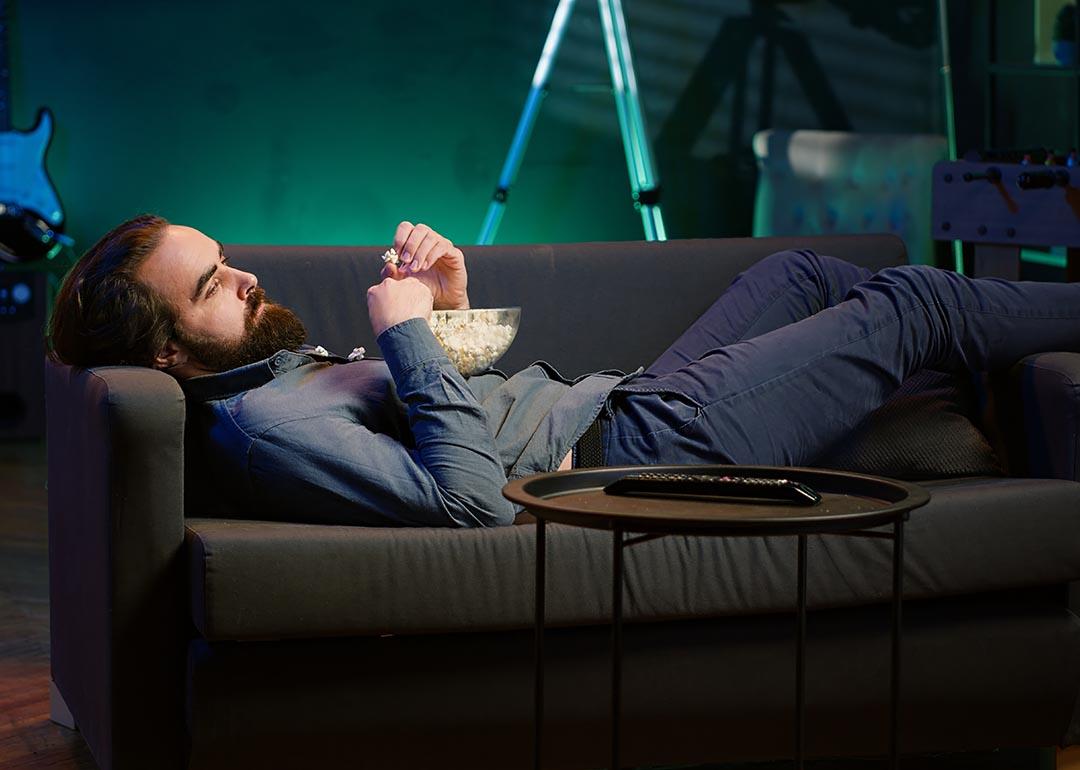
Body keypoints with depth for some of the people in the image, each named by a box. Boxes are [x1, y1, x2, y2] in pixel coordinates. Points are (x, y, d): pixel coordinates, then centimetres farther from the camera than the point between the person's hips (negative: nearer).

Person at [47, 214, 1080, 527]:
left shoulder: (280, 366, 8)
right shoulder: (261, 427, -24)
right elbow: (472, 498, -33)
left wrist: (444, 309, 1)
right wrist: (410, 334, -27)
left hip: (620, 400, 10)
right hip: (646, 451, -10)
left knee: (800, 272, 22)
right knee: (907, 305, 1)